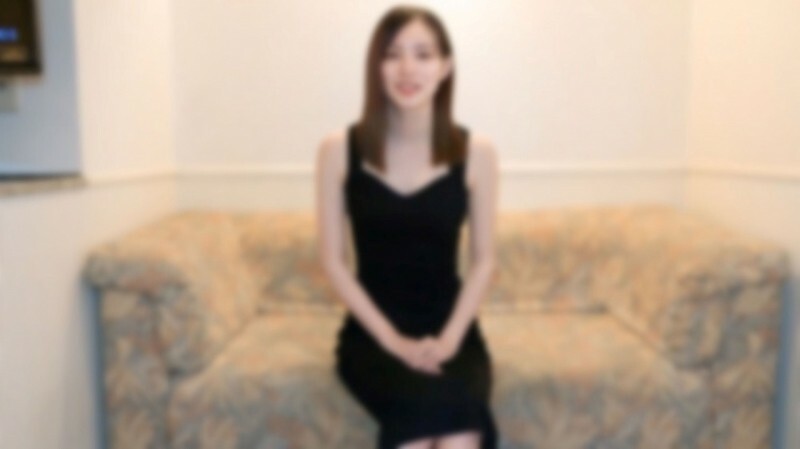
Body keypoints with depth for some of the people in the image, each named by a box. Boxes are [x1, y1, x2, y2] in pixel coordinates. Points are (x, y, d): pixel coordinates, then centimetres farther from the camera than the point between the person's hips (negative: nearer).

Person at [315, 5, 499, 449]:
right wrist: (393, 340, -12)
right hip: (372, 331, 0)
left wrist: (448, 338, -11)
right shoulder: (339, 150, -4)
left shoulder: (476, 152, -2)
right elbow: (333, 261, -3)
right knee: (424, 403, -31)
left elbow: (483, 260, 2)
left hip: (450, 327, 1)